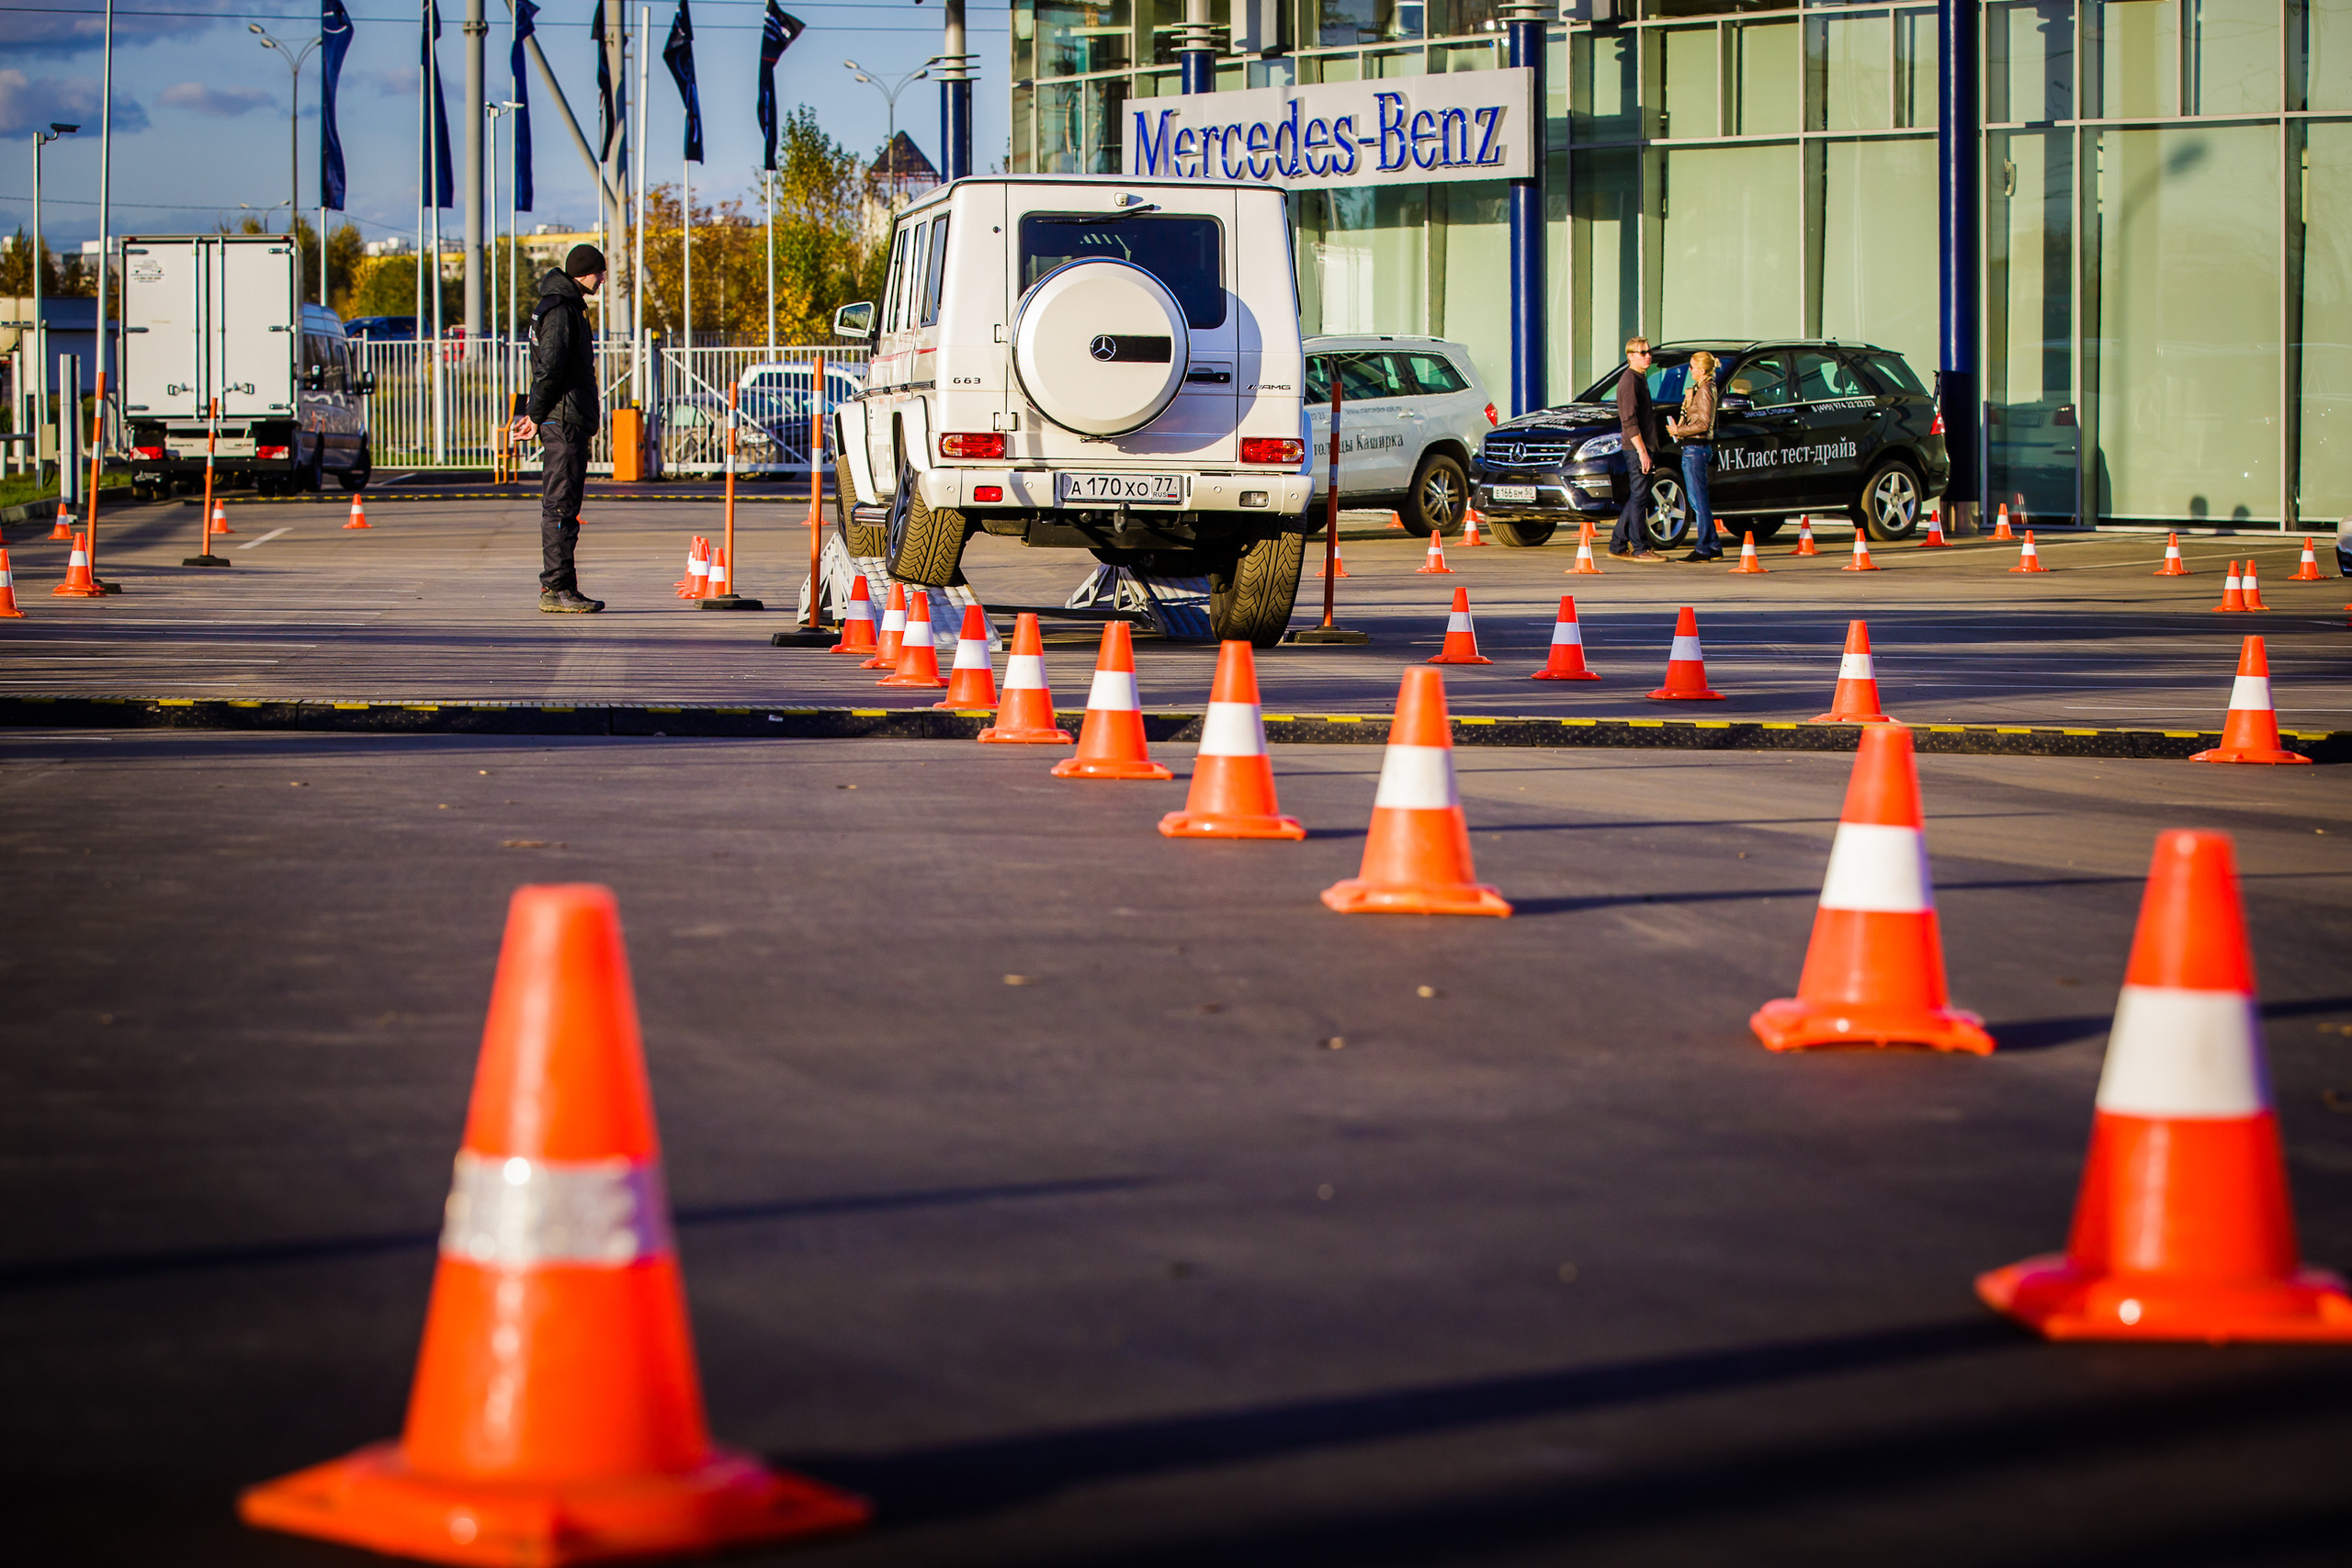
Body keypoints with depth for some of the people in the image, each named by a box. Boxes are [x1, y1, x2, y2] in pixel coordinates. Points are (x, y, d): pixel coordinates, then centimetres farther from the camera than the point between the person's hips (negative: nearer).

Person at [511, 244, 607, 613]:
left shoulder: (568, 306, 20)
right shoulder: (560, 311, -13)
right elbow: (549, 369, -20)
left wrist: (535, 414, 17)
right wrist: (536, 417, -15)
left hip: (571, 421, 10)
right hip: (564, 421, -10)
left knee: (564, 505, 11)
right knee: (560, 506, -9)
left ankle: (559, 586, 14)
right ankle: (556, 589, -9)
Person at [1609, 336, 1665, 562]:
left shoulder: (1640, 378, 19)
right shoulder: (1629, 380, -12)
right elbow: (1629, 421, -18)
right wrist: (1642, 451, -22)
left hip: (1644, 447, 10)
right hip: (1636, 448, -10)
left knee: (1635, 498, 11)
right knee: (1639, 497, -7)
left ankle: (1618, 546, 15)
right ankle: (1640, 548, -4)